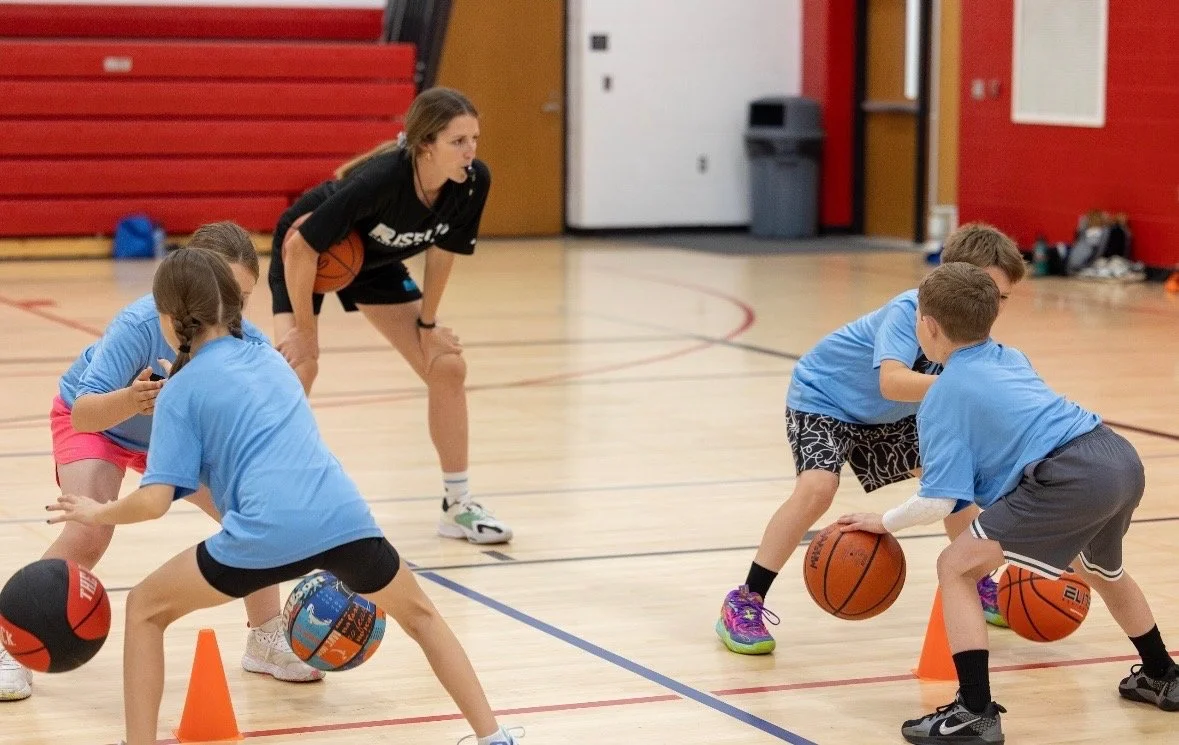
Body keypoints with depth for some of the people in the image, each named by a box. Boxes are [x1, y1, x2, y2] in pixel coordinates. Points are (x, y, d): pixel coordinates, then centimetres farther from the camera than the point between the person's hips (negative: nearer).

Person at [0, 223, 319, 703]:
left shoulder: (249, 343, -30)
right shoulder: (140, 325, -40)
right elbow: (83, 414, -46)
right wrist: (130, 400, -65)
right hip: (96, 420, -4)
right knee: (88, 535, -24)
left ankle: (266, 641, 14)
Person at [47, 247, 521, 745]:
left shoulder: (179, 391, 10)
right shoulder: (271, 359, 26)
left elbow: (155, 500, 3)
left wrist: (99, 514, 21)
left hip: (266, 532, -5)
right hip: (343, 515, 5)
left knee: (145, 608, 17)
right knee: (419, 614, 30)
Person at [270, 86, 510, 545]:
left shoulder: (473, 181, -26)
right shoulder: (379, 179, -42)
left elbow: (442, 250, -8)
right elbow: (300, 247, -36)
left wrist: (426, 323, -1)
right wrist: (304, 330, -26)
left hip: (375, 263, 6)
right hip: (306, 253, -6)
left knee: (448, 367, 0)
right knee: (298, 368, -25)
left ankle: (457, 505, 14)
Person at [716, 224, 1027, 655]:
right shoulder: (909, 311, -34)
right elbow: (892, 382, -52)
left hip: (887, 415, 7)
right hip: (823, 398, -7)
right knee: (817, 487, -28)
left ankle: (975, 583, 26)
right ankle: (743, 604, -19)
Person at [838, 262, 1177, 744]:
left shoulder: (943, 397, 3)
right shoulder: (1011, 358, 24)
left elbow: (938, 501, -1)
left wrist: (885, 522, 14)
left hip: (1071, 478, -9)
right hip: (1124, 459, 9)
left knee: (956, 567, -1)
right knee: (1100, 571, 38)